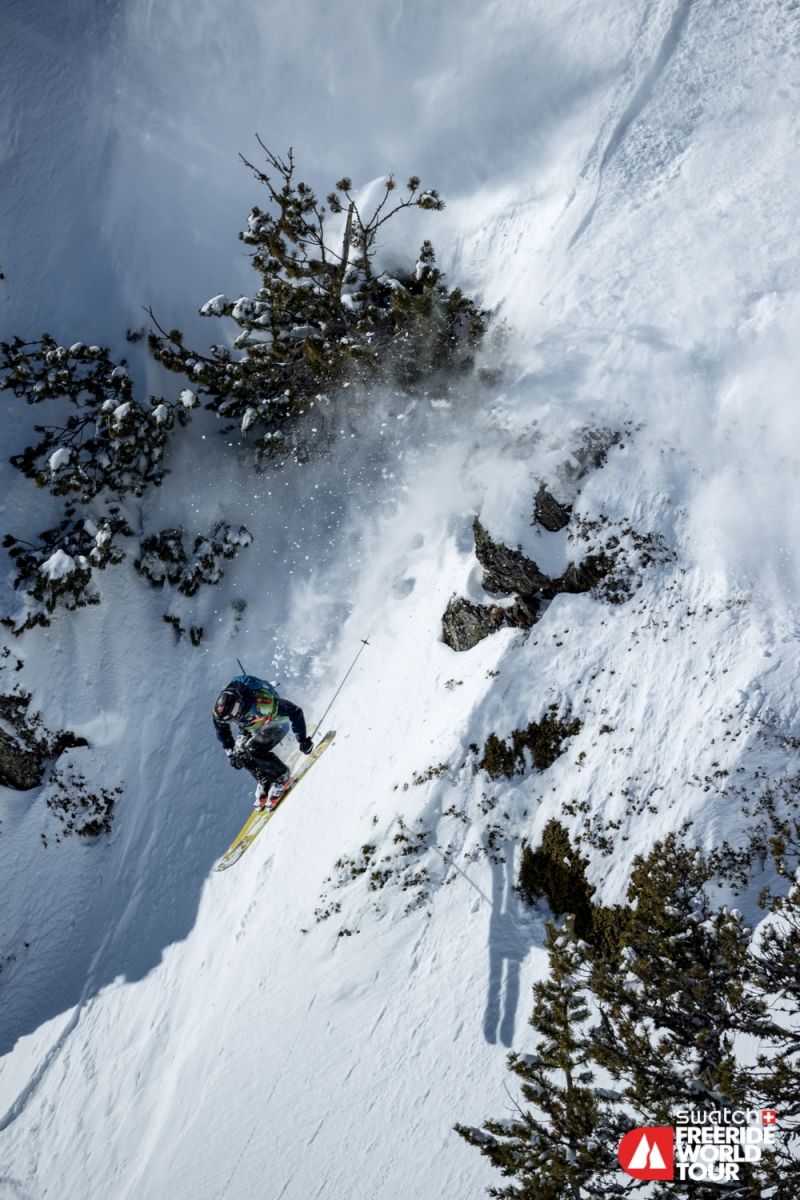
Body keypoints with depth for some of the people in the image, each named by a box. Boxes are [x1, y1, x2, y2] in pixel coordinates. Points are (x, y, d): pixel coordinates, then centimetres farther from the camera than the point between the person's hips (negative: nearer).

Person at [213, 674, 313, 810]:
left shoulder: (261, 703, -43)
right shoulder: (222, 708, -27)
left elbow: (295, 712, -30)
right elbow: (222, 730, -2)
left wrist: (302, 740, -24)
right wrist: (230, 753, 2)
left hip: (276, 724, -5)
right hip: (251, 728, 6)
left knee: (254, 749, -29)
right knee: (239, 751, -19)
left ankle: (282, 778, -6)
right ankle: (264, 781, 6)